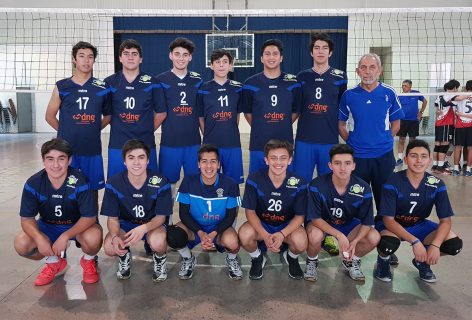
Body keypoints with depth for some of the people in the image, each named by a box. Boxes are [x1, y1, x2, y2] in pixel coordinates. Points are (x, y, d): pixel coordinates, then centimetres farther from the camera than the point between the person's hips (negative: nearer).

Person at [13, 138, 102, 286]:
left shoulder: (79, 181, -27)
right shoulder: (33, 183, -18)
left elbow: (89, 217, -24)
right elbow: (27, 218, -13)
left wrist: (65, 236, -35)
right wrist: (39, 238, -32)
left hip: (78, 226, -3)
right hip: (48, 226, 4)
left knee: (93, 238, -35)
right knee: (21, 244, -21)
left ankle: (88, 260, 5)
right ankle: (54, 262, 11)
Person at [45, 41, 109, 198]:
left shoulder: (102, 88, 3)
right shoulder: (62, 87, 1)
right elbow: (50, 116, 10)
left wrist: (93, 130, 8)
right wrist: (67, 132, 10)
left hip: (93, 149, 1)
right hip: (66, 149, 0)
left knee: (92, 189, 10)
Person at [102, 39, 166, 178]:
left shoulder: (151, 83, 2)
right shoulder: (110, 83, 5)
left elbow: (161, 113, 9)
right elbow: (107, 114, 11)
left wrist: (148, 129, 8)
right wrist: (119, 129, 6)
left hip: (146, 145, 0)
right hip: (117, 146, 1)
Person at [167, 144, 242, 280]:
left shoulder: (230, 184, -14)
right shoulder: (189, 182, -12)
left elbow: (231, 215, -7)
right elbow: (183, 212, -8)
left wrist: (213, 234, -22)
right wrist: (200, 233, -21)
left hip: (219, 228, -1)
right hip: (194, 227, 1)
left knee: (232, 242, -35)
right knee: (173, 236, -31)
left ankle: (231, 259, 6)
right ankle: (188, 258, 7)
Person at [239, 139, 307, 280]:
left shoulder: (299, 183, -17)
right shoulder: (254, 179, -18)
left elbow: (299, 215, -10)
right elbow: (250, 211, -13)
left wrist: (282, 234, -30)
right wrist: (265, 235, -30)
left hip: (287, 226, 0)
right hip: (261, 224, 0)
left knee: (301, 243, -31)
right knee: (244, 235, -32)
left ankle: (291, 257, 10)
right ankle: (257, 258, 5)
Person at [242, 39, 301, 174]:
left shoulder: (292, 82, 3)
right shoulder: (251, 83, 1)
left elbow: (296, 111, 11)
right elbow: (247, 112, 8)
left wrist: (283, 127, 8)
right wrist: (259, 128, 7)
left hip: (285, 143, 1)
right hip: (258, 144, -1)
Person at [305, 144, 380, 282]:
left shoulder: (363, 188, -18)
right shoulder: (316, 185, -25)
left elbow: (367, 222, -11)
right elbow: (315, 218, -23)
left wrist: (354, 242, -29)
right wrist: (339, 235, -36)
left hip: (349, 224, 3)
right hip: (322, 224, -3)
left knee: (374, 238, -21)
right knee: (315, 236, -36)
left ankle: (350, 261, 10)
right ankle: (312, 262, 0)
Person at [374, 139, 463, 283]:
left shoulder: (436, 184, -13)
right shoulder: (393, 183, -24)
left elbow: (445, 220, -11)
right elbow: (388, 220, -24)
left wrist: (435, 245, -29)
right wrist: (415, 241, -35)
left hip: (419, 225, 4)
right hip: (392, 226, -4)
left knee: (455, 244, -17)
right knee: (388, 244, -38)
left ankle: (422, 261, 13)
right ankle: (383, 260, 1)